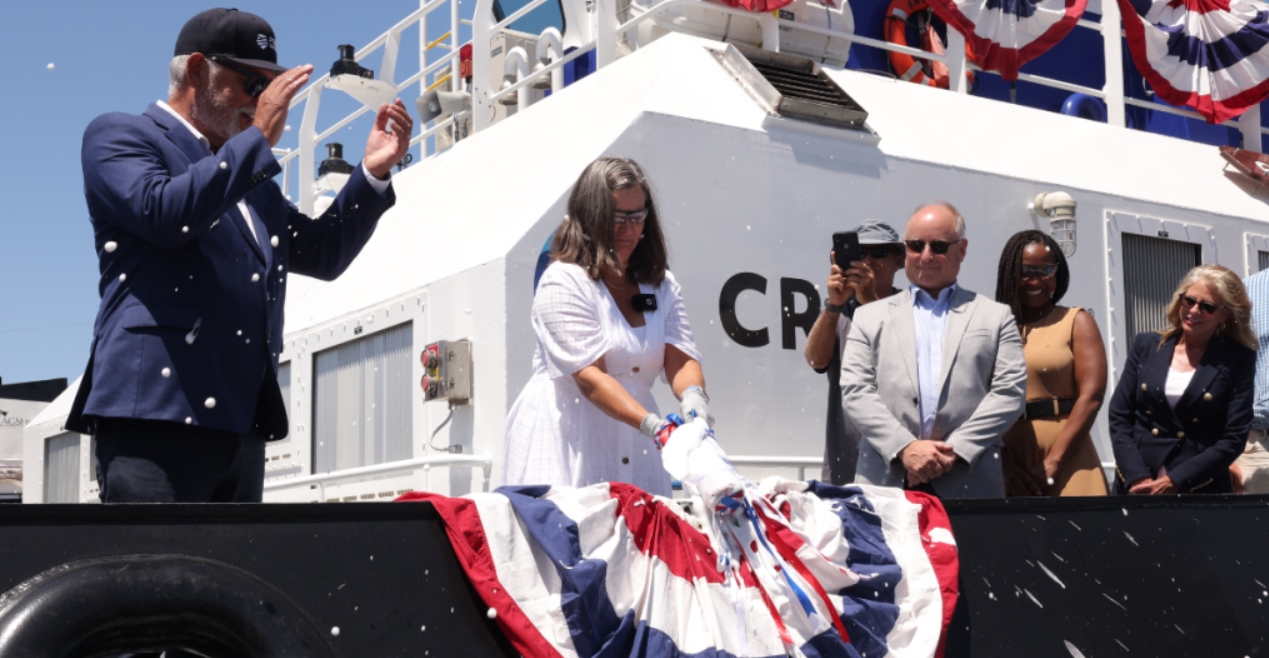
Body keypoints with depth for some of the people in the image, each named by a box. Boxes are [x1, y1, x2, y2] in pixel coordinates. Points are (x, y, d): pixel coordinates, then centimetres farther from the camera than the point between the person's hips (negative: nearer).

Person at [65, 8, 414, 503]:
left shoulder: (252, 177, 27)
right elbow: (163, 212, -14)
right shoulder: (119, 135, 6)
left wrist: (373, 173, 14)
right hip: (158, 410, -7)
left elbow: (321, 254, 26)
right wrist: (258, 138, -8)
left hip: (241, 422, 8)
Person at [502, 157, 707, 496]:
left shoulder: (661, 285, 12)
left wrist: (693, 397, -22)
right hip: (562, 445, -5)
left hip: (634, 448, 5)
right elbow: (589, 377, -17)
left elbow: (680, 357, 1)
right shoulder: (563, 282, -8)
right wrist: (653, 425, -27)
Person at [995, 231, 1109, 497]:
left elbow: (1091, 395, -5)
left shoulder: (1076, 322, 6)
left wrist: (1052, 463, -12)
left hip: (1065, 459, -1)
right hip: (1005, 461, 1)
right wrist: (1003, 464, -12)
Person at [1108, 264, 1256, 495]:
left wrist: (1175, 481, -14)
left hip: (1200, 490, -2)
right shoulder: (1146, 345, 5)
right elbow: (1119, 416, 3)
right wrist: (1137, 478, -10)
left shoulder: (1238, 360, -1)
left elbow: (1234, 437, -6)